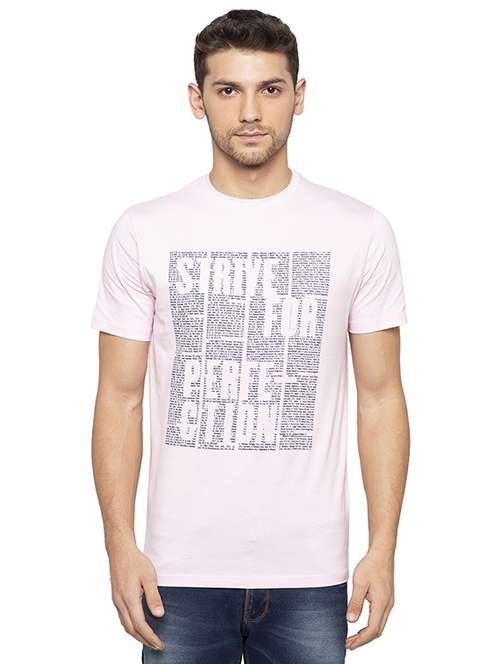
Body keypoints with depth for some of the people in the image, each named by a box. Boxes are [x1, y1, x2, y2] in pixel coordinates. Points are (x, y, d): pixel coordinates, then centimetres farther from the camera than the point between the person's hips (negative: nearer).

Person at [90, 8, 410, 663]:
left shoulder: (360, 232, 0)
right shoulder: (143, 232, -1)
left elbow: (381, 396, 1)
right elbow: (121, 397, 1)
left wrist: (383, 549, -4)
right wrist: (120, 545, -6)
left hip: (311, 572, 0)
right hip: (181, 570, 0)